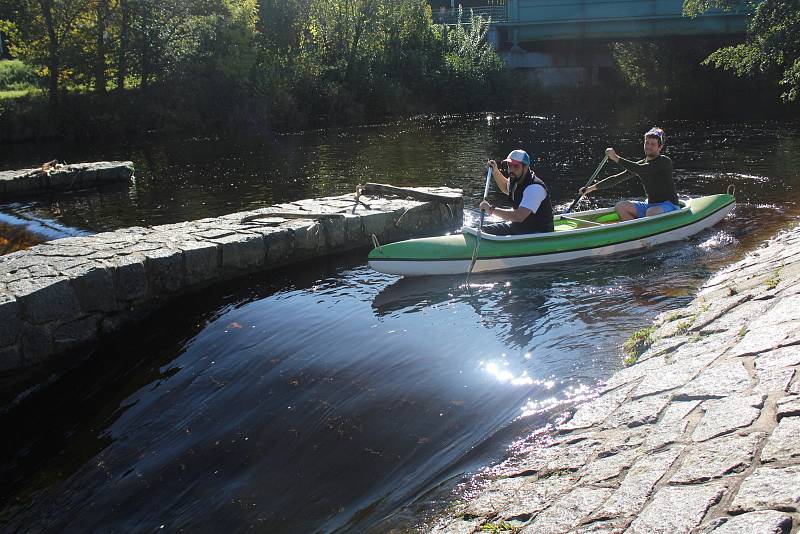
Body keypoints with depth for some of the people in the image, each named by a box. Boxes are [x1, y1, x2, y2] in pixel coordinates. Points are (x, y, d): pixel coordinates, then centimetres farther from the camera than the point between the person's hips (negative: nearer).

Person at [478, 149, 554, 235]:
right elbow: (506, 188, 31)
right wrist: (495, 171, 16)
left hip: (538, 232, -9)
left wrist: (492, 209, -32)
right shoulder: (516, 180, 3)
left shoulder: (535, 188, -26)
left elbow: (519, 216, -39)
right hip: (518, 225, 9)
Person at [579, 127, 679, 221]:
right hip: (650, 205, 7)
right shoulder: (640, 164, 8)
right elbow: (617, 178, 9)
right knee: (620, 207, -11)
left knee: (651, 213, -38)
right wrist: (592, 188, 4)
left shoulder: (665, 161, -13)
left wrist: (617, 158, -29)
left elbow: (641, 170, -29)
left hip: (669, 205, -7)